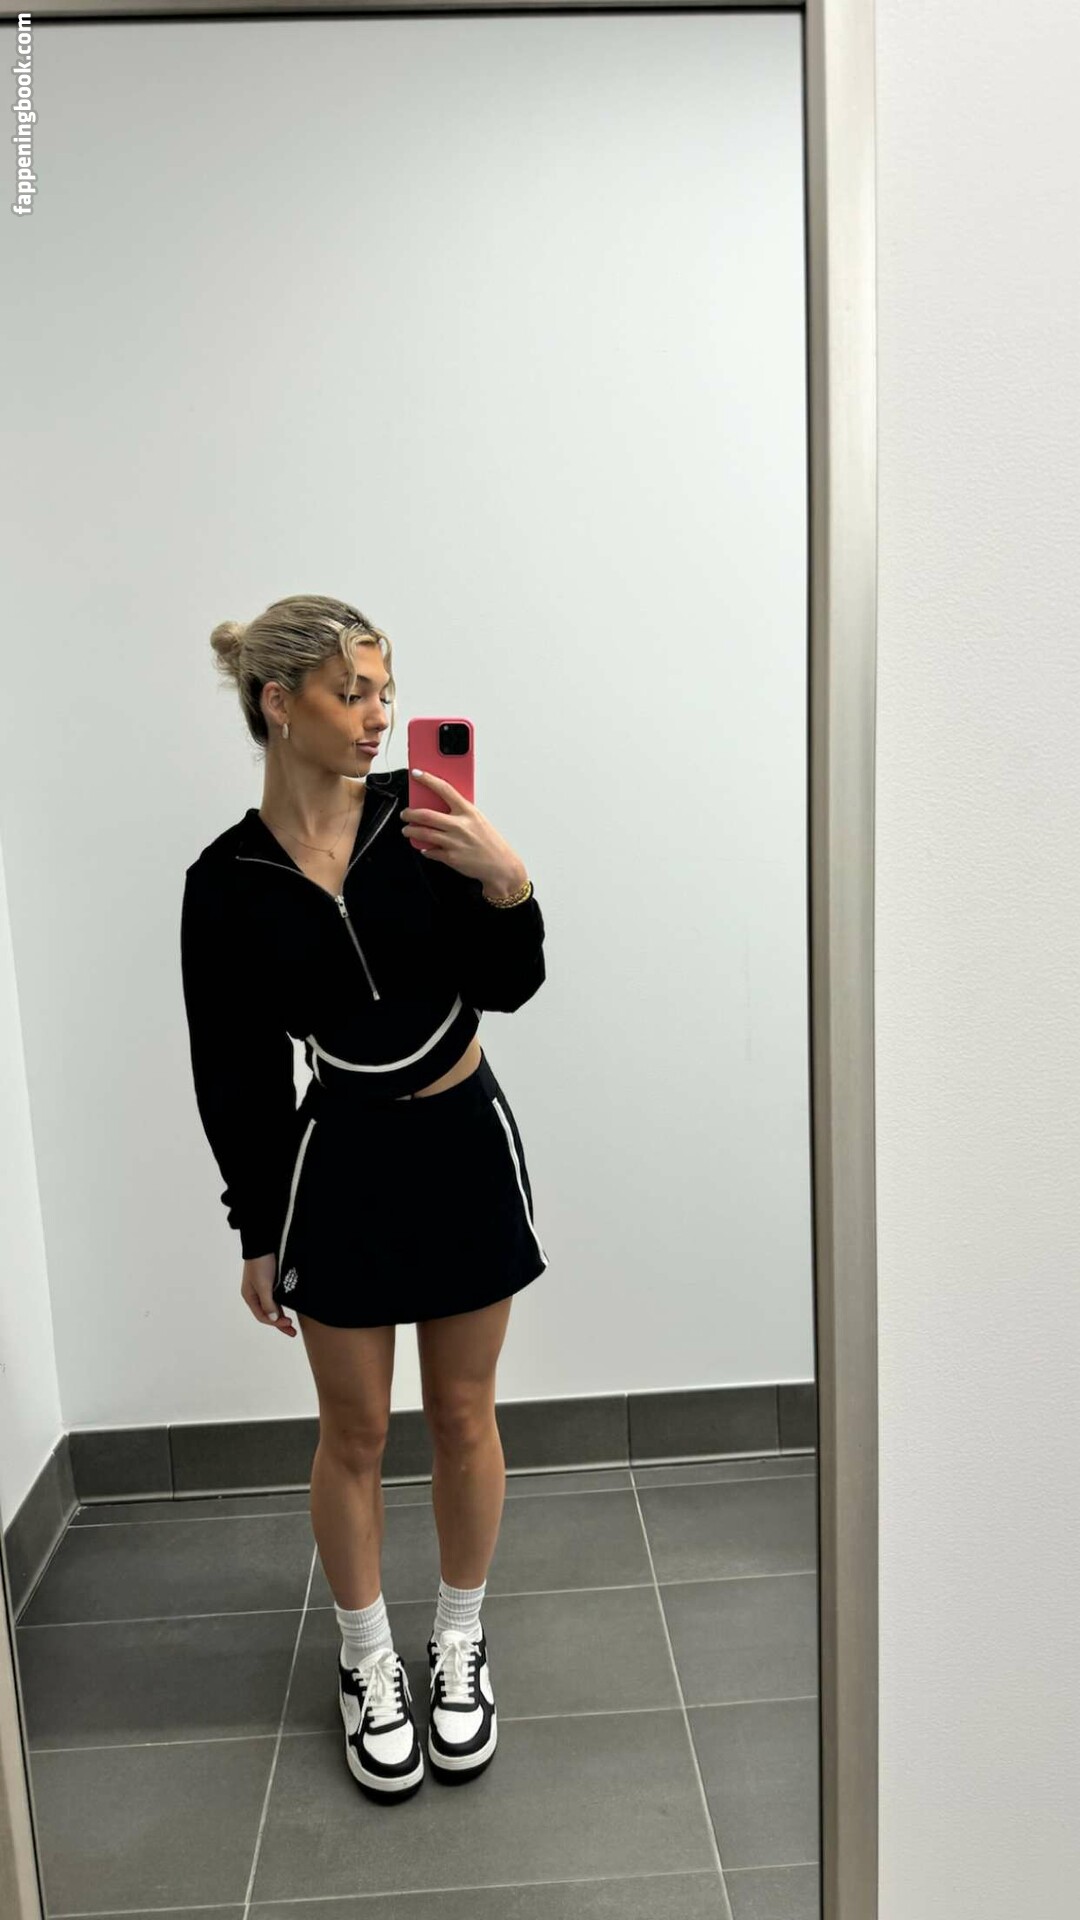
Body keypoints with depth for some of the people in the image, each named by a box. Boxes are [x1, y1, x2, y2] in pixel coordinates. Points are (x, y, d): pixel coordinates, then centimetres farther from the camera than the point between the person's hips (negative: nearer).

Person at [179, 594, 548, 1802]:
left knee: (462, 1416, 15)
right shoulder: (229, 881, -9)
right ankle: (367, 1663, 38)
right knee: (355, 1432, 14)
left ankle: (459, 1648, 38)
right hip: (341, 1163, -1)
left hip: (465, 1144, 1)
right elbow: (232, 1074, -3)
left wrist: (507, 882, -25)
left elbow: (504, 987, -7)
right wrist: (256, 1229, 1)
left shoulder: (421, 815, -8)